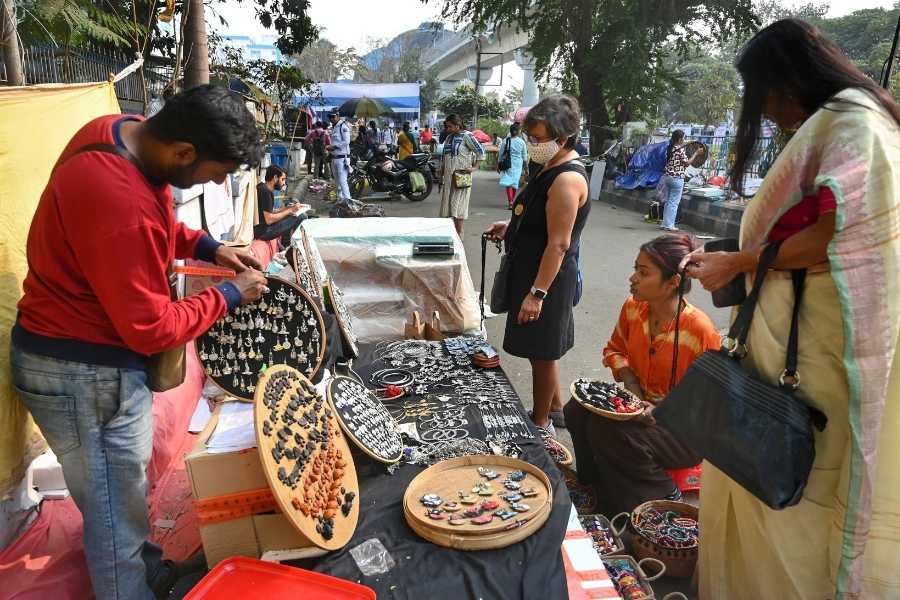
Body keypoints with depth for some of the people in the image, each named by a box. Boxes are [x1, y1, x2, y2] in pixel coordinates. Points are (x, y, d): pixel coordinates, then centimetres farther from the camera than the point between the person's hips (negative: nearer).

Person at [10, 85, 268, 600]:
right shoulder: (121, 203, -35)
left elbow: (157, 221, 15)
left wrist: (207, 247, 1)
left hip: (83, 348, 10)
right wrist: (229, 296, -13)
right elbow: (151, 329, -26)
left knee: (120, 491, 27)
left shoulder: (124, 129, -5)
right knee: (118, 507, 9)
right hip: (84, 373, -10)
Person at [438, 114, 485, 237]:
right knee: (447, 204, 8)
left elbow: (480, 152, -10)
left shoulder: (466, 136, -7)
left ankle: (459, 234, 2)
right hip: (448, 176, 7)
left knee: (458, 206, -5)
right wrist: (441, 171, 19)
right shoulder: (449, 137, 14)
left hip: (461, 177, -7)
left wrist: (474, 168, -15)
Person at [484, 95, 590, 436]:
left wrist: (537, 293, -24)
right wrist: (511, 227, 10)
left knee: (542, 351, 5)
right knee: (544, 350, 21)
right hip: (532, 269, 10)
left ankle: (541, 424, 22)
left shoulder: (567, 179, -22)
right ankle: (555, 407, 38)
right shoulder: (552, 169, 9)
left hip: (547, 277, -10)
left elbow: (559, 243, -25)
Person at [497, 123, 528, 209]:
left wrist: (498, 165, 12)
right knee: (515, 182, 14)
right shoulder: (521, 142, -2)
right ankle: (512, 201, 26)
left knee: (508, 182, -4)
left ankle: (510, 202, -18)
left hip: (508, 164, -2)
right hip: (518, 164, 2)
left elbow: (501, 154, 1)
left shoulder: (505, 141, -6)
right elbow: (525, 156, 4)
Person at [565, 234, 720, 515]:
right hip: (641, 405, 7)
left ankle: (665, 499, -1)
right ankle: (601, 495, 4)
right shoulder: (633, 307, -6)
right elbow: (615, 349, 13)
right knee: (577, 410, -15)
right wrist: (630, 382, -5)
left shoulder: (700, 330, -25)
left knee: (609, 431, -29)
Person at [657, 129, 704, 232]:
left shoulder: (669, 148, 9)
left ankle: (665, 223, 16)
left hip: (667, 176, 7)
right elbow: (686, 163, -10)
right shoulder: (680, 149, -13)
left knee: (668, 201, 14)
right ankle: (669, 225, 0)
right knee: (674, 203, -2)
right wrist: (696, 153, -1)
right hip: (677, 178, -7)